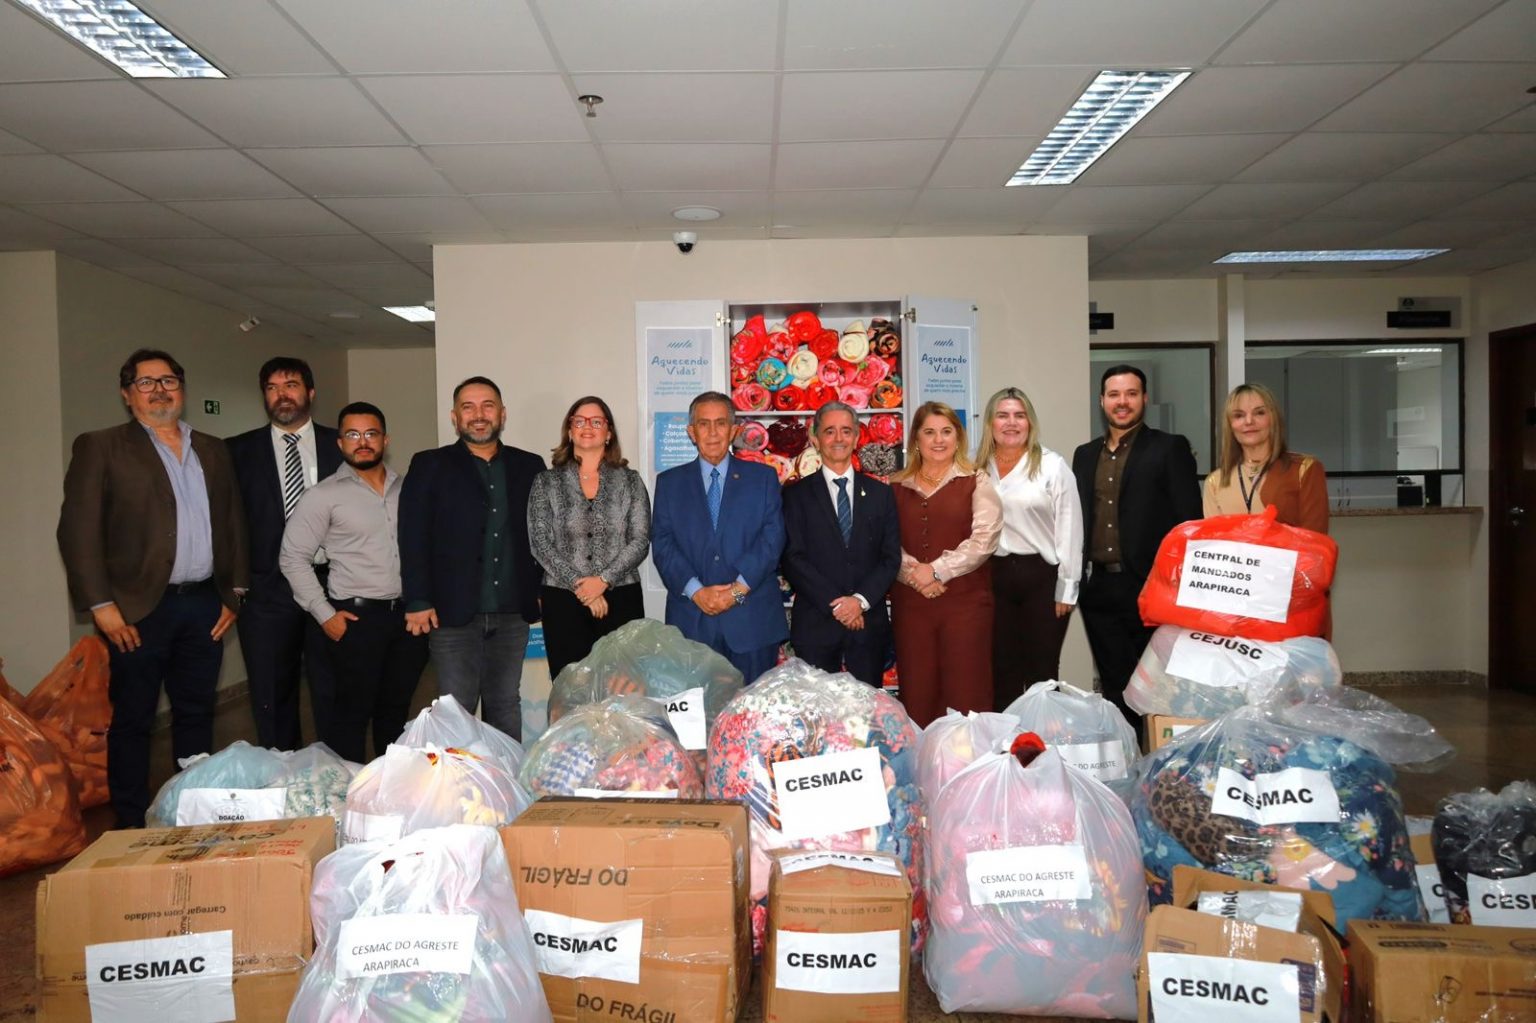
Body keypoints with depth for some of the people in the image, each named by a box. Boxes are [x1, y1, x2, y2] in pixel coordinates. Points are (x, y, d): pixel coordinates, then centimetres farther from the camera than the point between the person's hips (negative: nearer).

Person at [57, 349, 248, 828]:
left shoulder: (213, 451, 14)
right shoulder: (100, 447, 0)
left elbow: (233, 523, 15)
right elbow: (78, 530, -6)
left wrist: (235, 591, 8)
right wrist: (101, 606, -11)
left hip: (204, 604, 4)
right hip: (140, 608, -4)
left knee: (196, 712, 11)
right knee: (132, 719, 4)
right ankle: (132, 825, 14)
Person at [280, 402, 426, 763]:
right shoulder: (323, 495, -3)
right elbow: (293, 558, -3)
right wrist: (325, 614, -8)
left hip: (409, 614, 4)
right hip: (357, 617, -4)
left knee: (396, 710, 14)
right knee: (353, 713, 3)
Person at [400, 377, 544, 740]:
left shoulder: (529, 466, 8)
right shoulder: (429, 466, 2)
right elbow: (413, 537, -3)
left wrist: (544, 591, 3)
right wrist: (418, 602, -9)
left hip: (513, 614, 2)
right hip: (453, 613, -2)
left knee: (506, 706, 12)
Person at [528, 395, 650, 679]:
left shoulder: (630, 481, 7)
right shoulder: (546, 482, 7)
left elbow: (640, 540, 0)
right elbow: (540, 543, -1)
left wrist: (603, 579, -12)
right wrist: (580, 586, -9)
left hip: (621, 598, 0)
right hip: (563, 600, 0)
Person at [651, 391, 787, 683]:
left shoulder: (762, 477, 9)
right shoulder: (669, 482, 11)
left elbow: (772, 537, -1)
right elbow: (662, 544, 2)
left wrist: (739, 587, -12)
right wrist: (696, 591, -12)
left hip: (752, 618, 0)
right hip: (691, 619, 1)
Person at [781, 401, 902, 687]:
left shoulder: (879, 493, 10)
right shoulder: (797, 494, 4)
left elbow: (891, 557, 5)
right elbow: (793, 559, -4)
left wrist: (861, 600, -10)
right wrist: (834, 604, -12)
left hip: (869, 623, 2)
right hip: (815, 625, -2)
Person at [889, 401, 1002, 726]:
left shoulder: (976, 483, 4)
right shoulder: (897, 488, 12)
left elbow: (984, 540, -7)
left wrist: (937, 570, -13)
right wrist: (914, 573, -12)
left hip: (965, 600, -2)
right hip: (911, 601, 2)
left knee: (966, 692, -2)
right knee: (916, 693, 5)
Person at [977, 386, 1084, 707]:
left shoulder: (1053, 466, -4)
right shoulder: (978, 467, 5)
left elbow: (1069, 529, -5)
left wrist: (1067, 588, -7)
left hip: (1042, 575, -3)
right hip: (994, 575, 3)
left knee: (1042, 670, 6)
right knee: (1001, 669, 13)